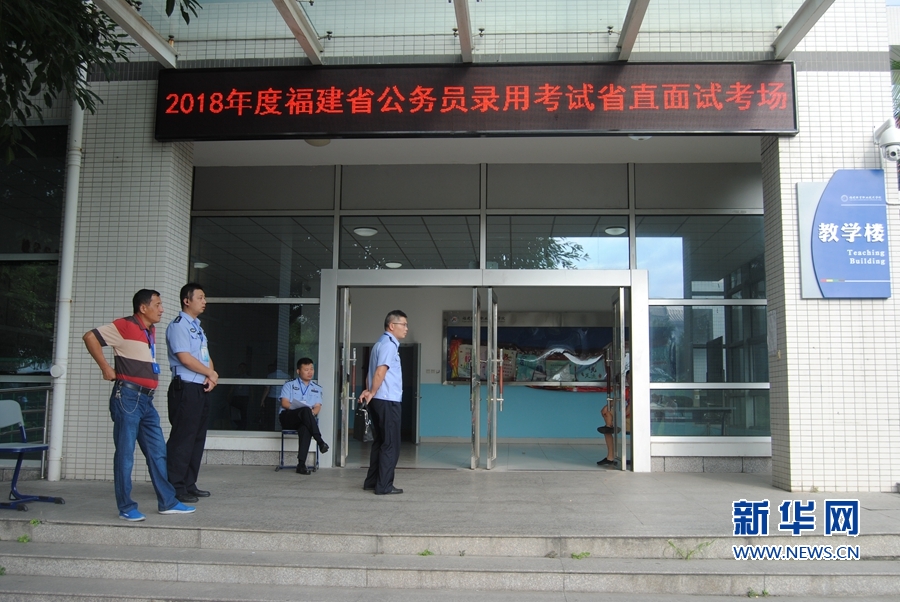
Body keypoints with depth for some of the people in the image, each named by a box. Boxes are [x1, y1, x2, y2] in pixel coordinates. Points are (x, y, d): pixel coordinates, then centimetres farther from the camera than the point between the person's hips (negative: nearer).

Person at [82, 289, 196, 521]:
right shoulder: (125, 326, -9)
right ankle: (126, 507, 7)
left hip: (147, 399, 8)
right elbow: (90, 337, -14)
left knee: (157, 452, 10)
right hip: (128, 396, -8)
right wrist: (105, 367, -14)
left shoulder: (151, 331, 15)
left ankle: (167, 502, 16)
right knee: (125, 453, -1)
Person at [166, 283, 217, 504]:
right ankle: (176, 488, -1)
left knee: (198, 438, 12)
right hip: (186, 388, -9)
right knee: (182, 439, -7)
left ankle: (189, 484, 19)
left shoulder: (198, 327, 20)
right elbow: (185, 357, -18)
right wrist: (211, 374, -7)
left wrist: (212, 375, -3)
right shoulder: (178, 325, -8)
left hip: (201, 389, 9)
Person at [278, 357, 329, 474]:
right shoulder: (289, 385, 15)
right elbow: (284, 403, 0)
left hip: (304, 420, 2)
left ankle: (301, 464, -41)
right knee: (306, 411, -36)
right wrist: (304, 410, -16)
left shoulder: (317, 388, 22)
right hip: (287, 417, -2)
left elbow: (317, 407, 9)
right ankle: (320, 441, -41)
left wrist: (312, 412, -17)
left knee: (306, 428, -37)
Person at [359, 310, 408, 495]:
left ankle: (371, 482, 20)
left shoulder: (382, 344, 19)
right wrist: (372, 392, -13)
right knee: (391, 445, -4)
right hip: (388, 400, -10)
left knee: (379, 442, 15)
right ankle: (384, 486, -2)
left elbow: (373, 373, 17)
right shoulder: (389, 344, -13)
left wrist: (369, 391, 3)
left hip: (381, 401, 10)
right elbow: (380, 372, -22)